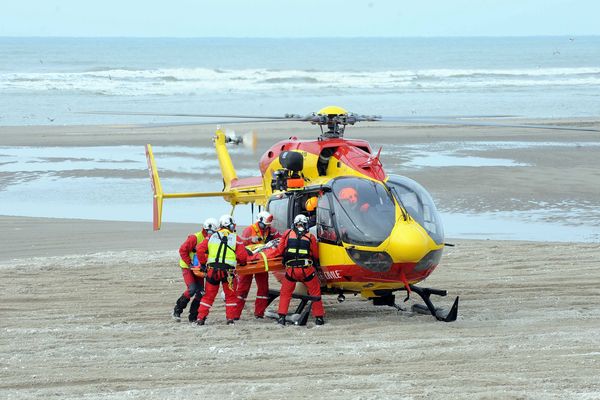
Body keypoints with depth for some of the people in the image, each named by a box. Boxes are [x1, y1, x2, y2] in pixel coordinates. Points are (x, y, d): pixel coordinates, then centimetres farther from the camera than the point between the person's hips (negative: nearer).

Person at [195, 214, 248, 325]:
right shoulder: (235, 238, 3)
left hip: (212, 269, 2)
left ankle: (200, 318, 8)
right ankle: (230, 318, 10)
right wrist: (242, 263, 19)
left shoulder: (212, 237, 10)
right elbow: (242, 256, -3)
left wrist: (203, 263, 15)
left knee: (208, 295, 11)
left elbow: (199, 250, 4)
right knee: (230, 295, 13)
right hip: (228, 270, -2)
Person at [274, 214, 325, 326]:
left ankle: (281, 317, 10)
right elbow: (316, 256, 8)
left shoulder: (287, 234, 3)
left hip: (291, 269, 1)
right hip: (307, 269, -1)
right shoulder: (311, 237, 1)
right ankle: (319, 317, 14)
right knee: (315, 293, 13)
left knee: (285, 293, 16)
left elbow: (280, 251, 7)